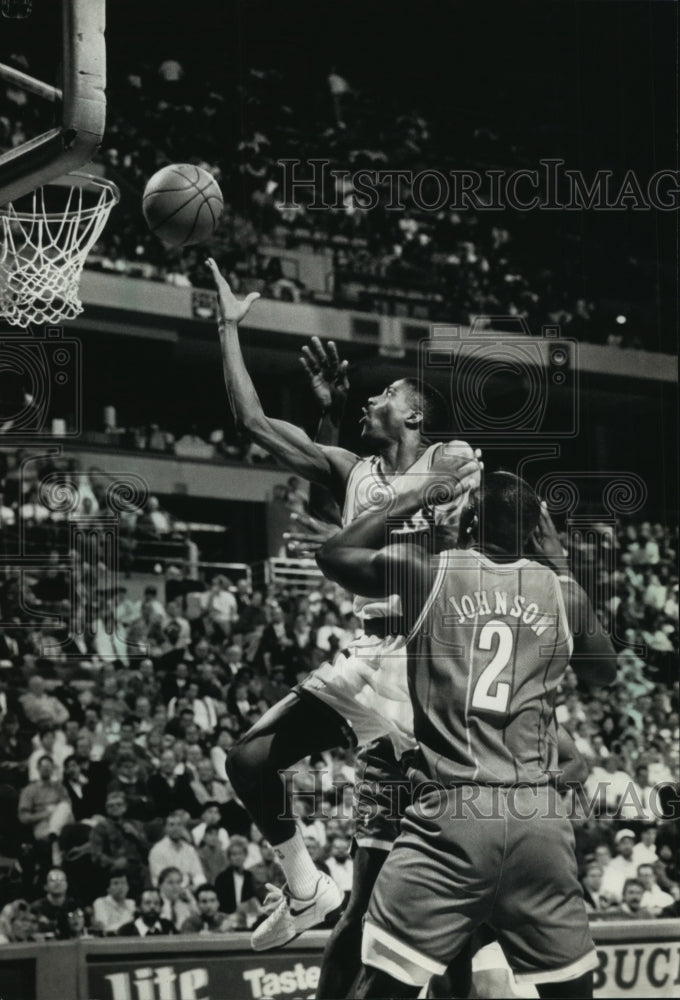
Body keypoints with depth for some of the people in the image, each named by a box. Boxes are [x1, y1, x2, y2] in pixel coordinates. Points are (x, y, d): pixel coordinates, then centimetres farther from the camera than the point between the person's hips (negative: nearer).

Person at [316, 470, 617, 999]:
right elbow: (606, 672, 30)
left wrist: (413, 498, 27)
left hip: (449, 814, -2)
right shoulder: (564, 593, 10)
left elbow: (333, 555, 20)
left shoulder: (427, 570, 4)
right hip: (539, 819, 3)